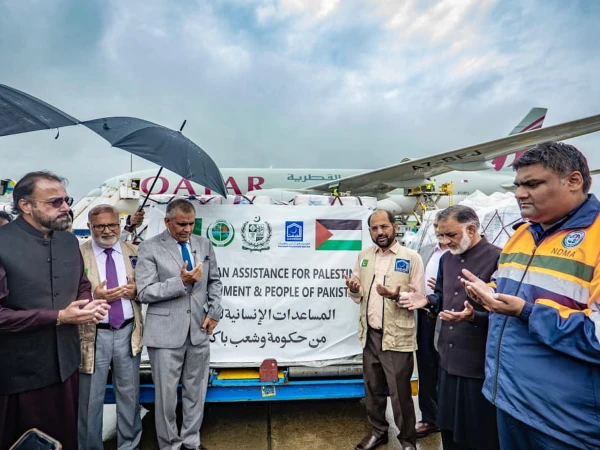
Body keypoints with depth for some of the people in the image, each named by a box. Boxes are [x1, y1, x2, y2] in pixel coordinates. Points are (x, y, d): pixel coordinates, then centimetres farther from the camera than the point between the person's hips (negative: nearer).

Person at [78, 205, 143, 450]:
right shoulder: (77, 254, -5)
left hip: (128, 332, 3)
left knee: (129, 394, 16)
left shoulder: (134, 252, 5)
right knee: (90, 398, 11)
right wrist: (94, 297, -24)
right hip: (94, 334, -3)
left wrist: (137, 290, -11)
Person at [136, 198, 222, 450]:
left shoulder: (204, 244, 7)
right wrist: (181, 282, -21)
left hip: (199, 331, 4)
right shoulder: (150, 248, -6)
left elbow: (214, 282, 13)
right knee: (166, 394, 9)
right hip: (166, 333, -4)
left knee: (196, 391, 16)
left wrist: (214, 313, 0)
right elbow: (144, 292, -12)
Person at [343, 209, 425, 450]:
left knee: (400, 394, 8)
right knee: (373, 389, 18)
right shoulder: (363, 256, 7)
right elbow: (358, 294, 11)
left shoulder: (412, 257, -7)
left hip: (397, 337, -4)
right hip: (370, 334, 5)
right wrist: (354, 289, -12)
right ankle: (378, 431, 40)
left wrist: (397, 296, -26)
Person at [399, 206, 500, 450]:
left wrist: (474, 316, -33)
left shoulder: (497, 258, -16)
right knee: (449, 427, 21)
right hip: (449, 358, 7)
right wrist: (426, 300, 0)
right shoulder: (446, 258, 9)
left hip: (480, 363, -7)